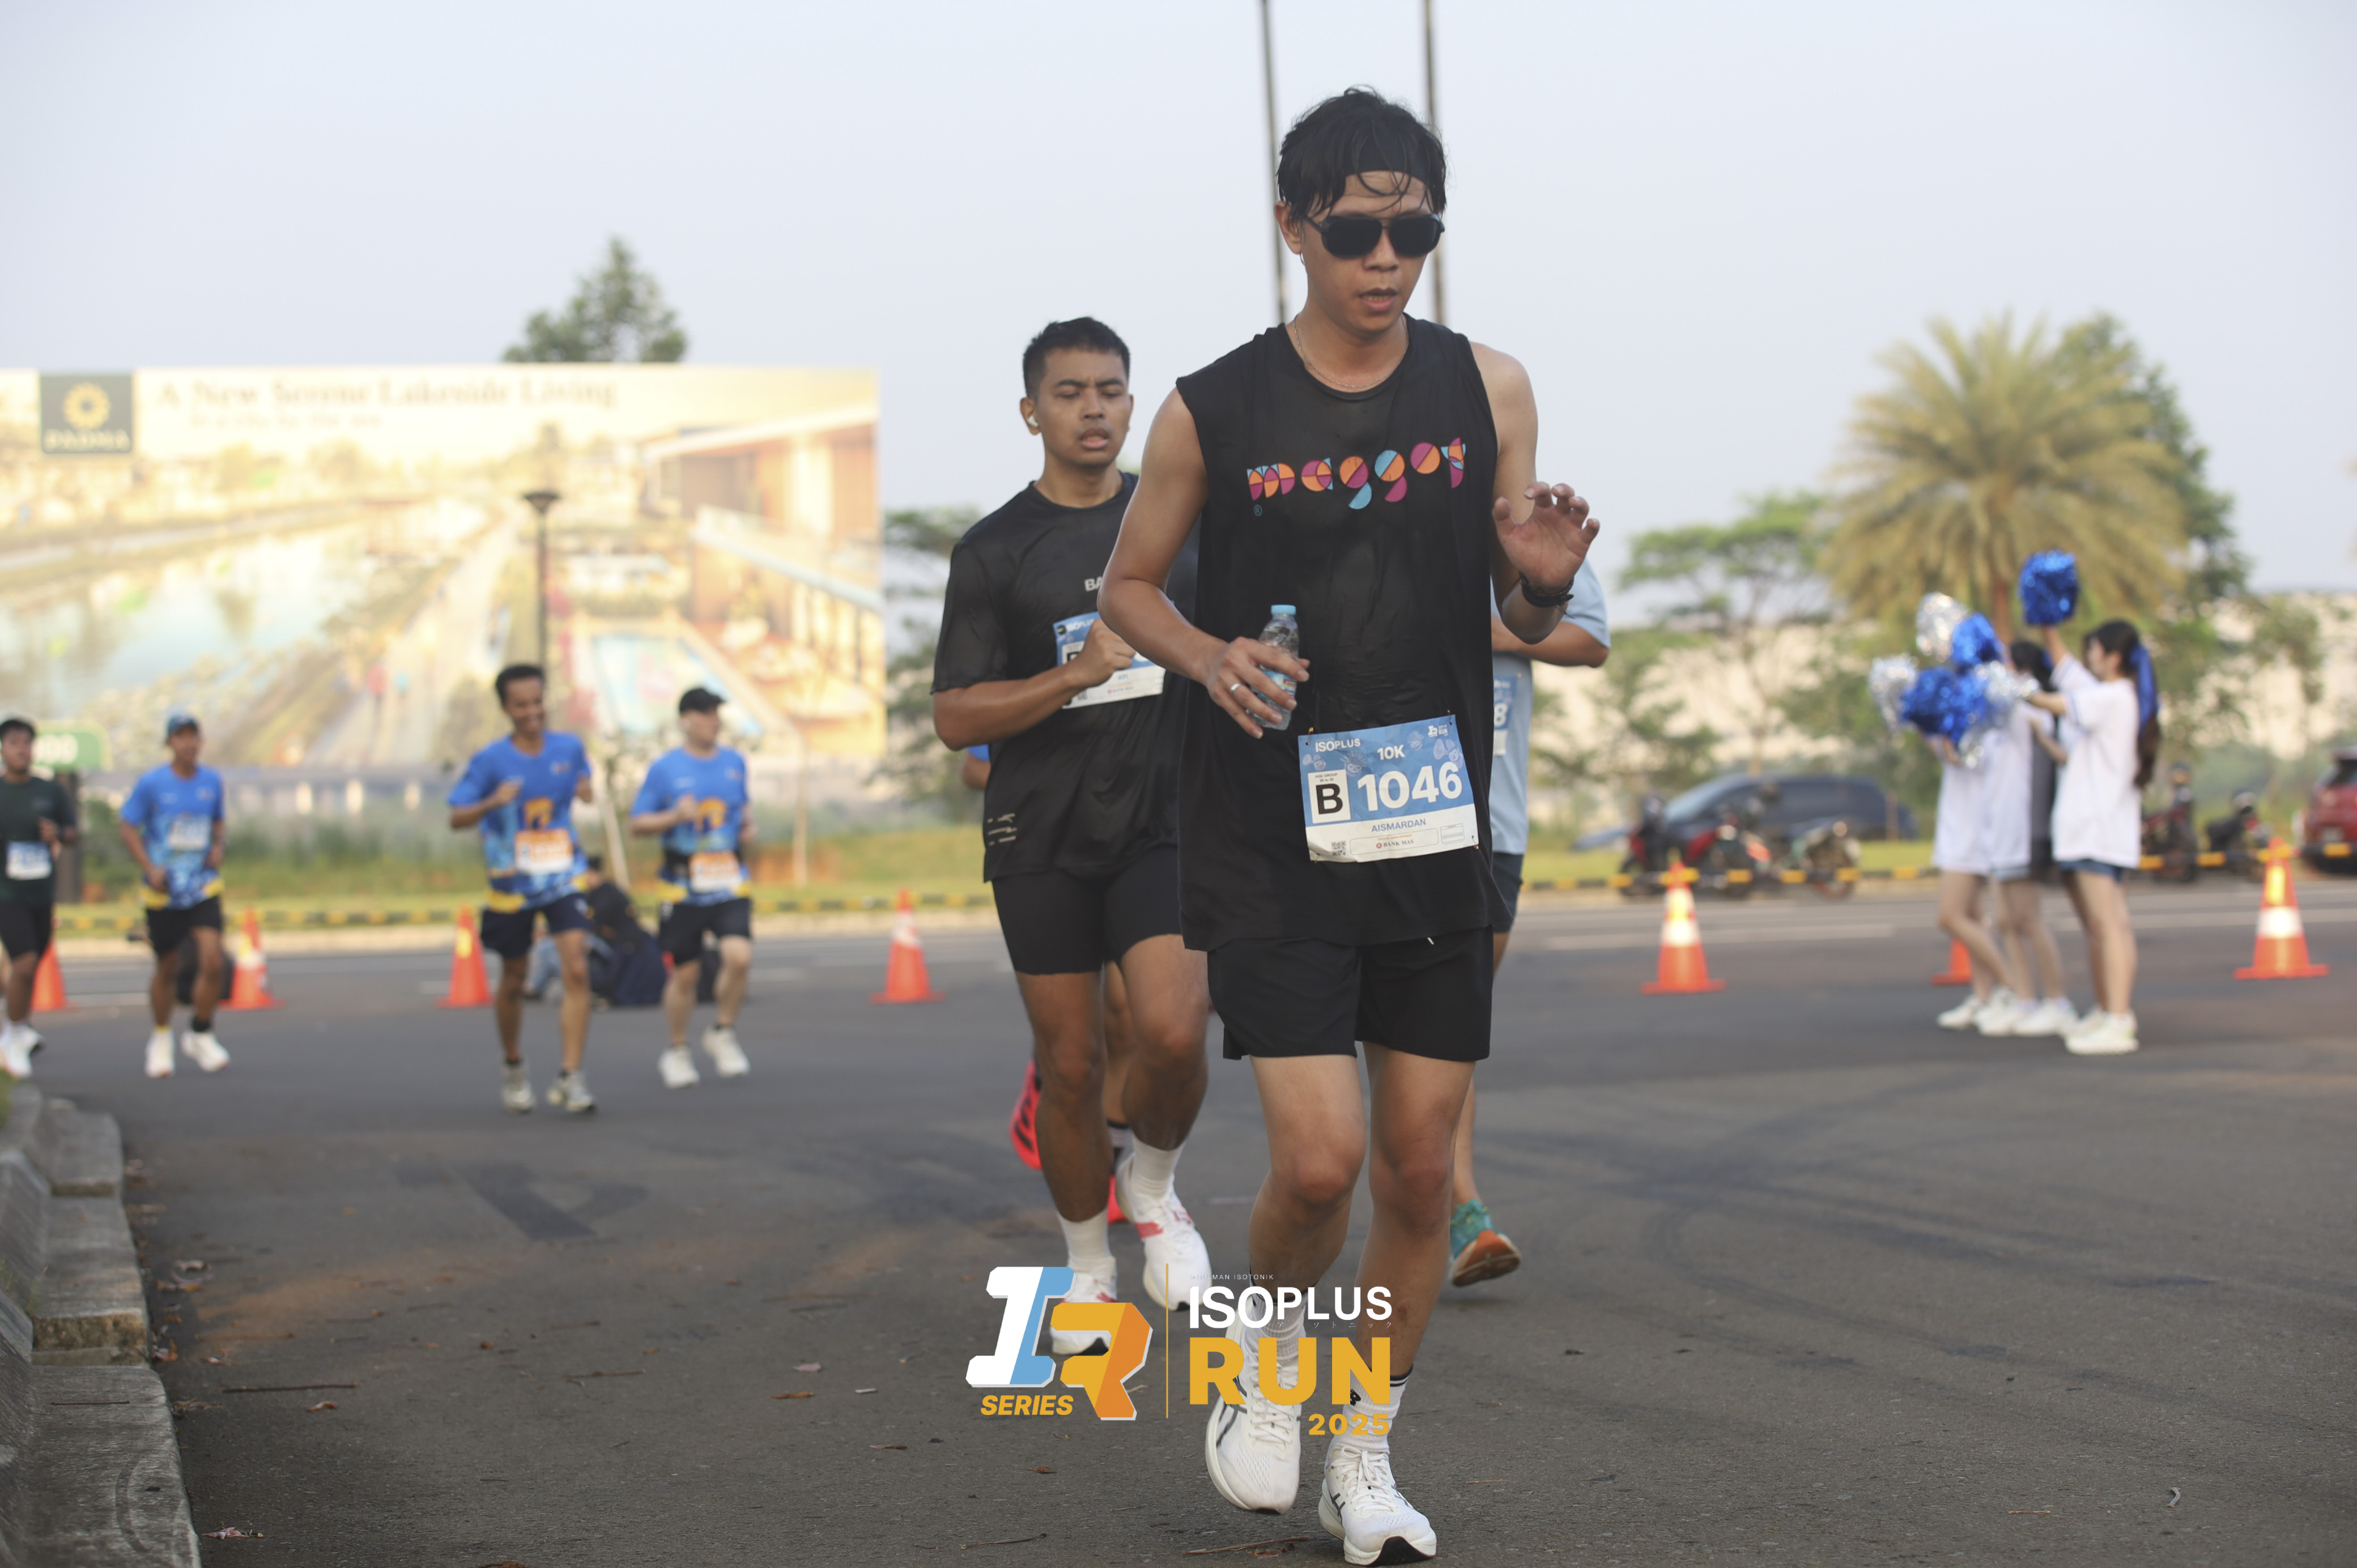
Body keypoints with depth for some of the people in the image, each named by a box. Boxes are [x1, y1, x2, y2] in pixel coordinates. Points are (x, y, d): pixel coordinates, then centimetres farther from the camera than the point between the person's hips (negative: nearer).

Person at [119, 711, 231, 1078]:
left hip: (204, 886, 2)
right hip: (163, 892, -2)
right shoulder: (151, 783, -7)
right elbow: (129, 829, -1)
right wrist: (150, 868, -14)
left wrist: (219, 847, -2)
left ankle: (200, 1035, 5)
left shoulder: (212, 781, 3)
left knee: (212, 961, -14)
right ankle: (161, 1040, 31)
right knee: (167, 969, 8)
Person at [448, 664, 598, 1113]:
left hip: (564, 878, 1)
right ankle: (512, 1066, 38)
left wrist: (588, 792, -4)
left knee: (577, 970, -17)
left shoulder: (569, 749, -1)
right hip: (512, 885, -1)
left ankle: (571, 1078, -16)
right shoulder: (489, 761, -10)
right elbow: (456, 819, -9)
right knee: (514, 980, 14)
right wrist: (493, 803, -28)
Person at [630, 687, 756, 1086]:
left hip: (729, 887, 2)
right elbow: (637, 824, 0)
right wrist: (675, 817, -17)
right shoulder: (665, 768, -3)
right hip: (683, 889, -2)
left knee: (739, 958, -19)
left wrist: (748, 825, 5)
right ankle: (677, 1052, 24)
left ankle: (722, 1035, 5)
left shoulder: (734, 761, 8)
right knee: (685, 975, 3)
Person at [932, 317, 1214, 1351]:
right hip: (1043, 838, -1)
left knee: (1172, 1033, -18)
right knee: (1070, 1062, 2)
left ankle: (1153, 1187, 12)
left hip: (1162, 821, 1)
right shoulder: (993, 551, -1)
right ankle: (1088, 1269, 22)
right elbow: (957, 719, -5)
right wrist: (1079, 674, -19)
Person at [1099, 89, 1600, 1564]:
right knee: (1320, 1159, -12)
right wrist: (1209, 656, -11)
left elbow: (1521, 619, 10)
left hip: (1436, 832, 3)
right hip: (1270, 840, -3)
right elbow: (1130, 584, 9)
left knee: (1422, 1165, 5)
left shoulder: (1485, 388, 2)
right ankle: (1269, 1355, 20)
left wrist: (1545, 581, -14)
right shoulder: (1212, 413, -4)